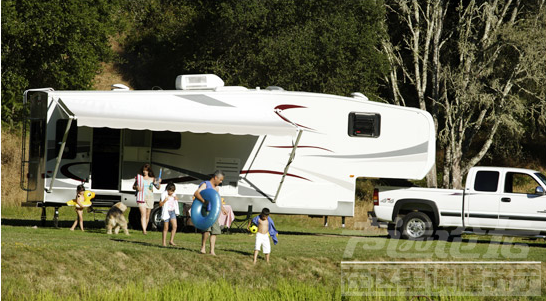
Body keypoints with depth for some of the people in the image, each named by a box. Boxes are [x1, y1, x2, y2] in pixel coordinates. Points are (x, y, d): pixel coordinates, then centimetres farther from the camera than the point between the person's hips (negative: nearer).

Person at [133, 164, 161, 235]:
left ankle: (145, 228, 27)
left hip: (149, 197, 3)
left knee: (147, 215, 9)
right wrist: (137, 187, -11)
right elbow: (133, 186, 12)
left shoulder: (152, 179, 8)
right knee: (143, 214, -17)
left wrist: (159, 183, -16)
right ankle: (144, 230, -28)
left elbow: (158, 187, 5)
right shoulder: (139, 177, 4)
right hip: (141, 197, -3)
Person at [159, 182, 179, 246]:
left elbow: (175, 203, 20)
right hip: (166, 212, -5)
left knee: (174, 226, -5)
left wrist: (176, 199, -2)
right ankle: (164, 242, 6)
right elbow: (160, 204, -10)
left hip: (172, 212, 5)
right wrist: (164, 201, -29)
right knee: (166, 228, -1)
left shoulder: (173, 195, 7)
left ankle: (171, 241, 2)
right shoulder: (164, 195, -10)